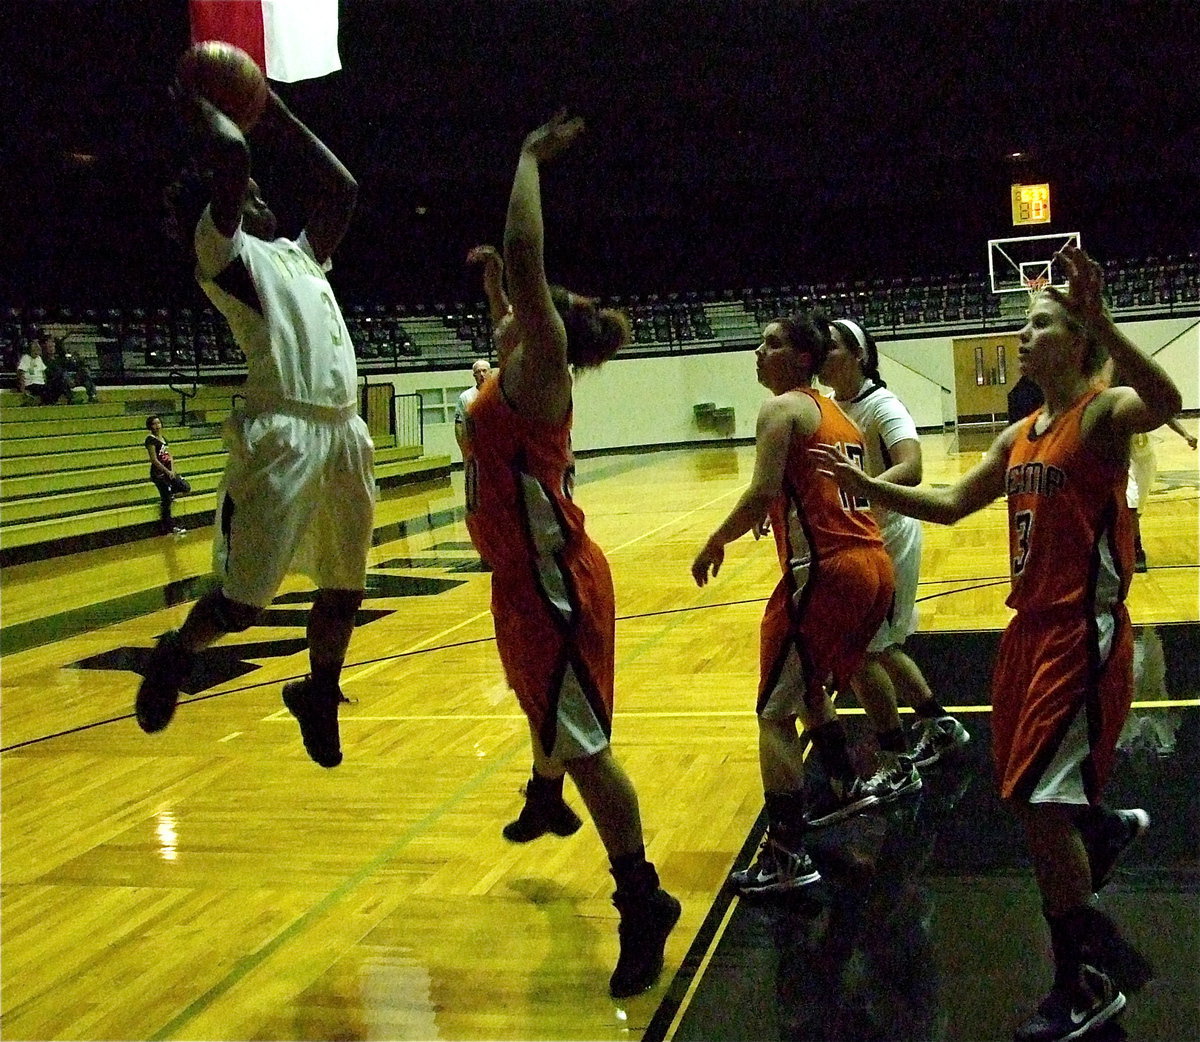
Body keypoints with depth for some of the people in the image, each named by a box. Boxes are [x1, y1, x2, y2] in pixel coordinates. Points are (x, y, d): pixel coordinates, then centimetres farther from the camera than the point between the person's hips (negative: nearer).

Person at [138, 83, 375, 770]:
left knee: (345, 591, 15)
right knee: (243, 602, -4)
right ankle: (175, 658, 26)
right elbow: (231, 154, -13)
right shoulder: (221, 250, 1)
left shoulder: (301, 253, 24)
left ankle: (319, 695, 37)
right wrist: (202, 108, 7)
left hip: (345, 433, 8)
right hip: (281, 435, -7)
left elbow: (344, 188, 30)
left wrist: (281, 118, 31)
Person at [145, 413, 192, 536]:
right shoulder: (150, 439, -11)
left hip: (169, 472, 8)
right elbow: (154, 460, -15)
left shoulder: (163, 439, 13)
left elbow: (170, 456, 12)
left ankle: (167, 496, 20)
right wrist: (167, 472, -13)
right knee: (166, 503, -4)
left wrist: (172, 470, -4)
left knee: (186, 488, 5)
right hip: (159, 473, -8)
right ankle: (169, 529, 4)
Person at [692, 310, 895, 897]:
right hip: (873, 565, 9)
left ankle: (789, 857, -2)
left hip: (824, 572, -9)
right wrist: (781, 512, 26)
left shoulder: (783, 409, -6)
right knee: (808, 685, 29)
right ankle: (846, 787, 43)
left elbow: (761, 494, -17)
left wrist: (714, 545, -4)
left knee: (775, 713, -2)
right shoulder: (835, 414, 20)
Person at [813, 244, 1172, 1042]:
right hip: (1031, 628, 8)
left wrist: (1098, 318, -47)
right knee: (1021, 791, 19)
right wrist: (868, 487, 4)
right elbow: (949, 505, 16)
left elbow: (1165, 403, -36)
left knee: (1042, 806, -7)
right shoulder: (1021, 436, 12)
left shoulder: (1103, 411, -12)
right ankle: (1109, 827, 52)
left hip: (1084, 634, -8)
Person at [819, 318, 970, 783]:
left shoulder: (881, 405, -19)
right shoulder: (830, 407, 3)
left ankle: (898, 767, 6)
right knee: (880, 648, 19)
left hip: (886, 539, -8)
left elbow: (910, 470, -34)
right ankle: (939, 726, 38)